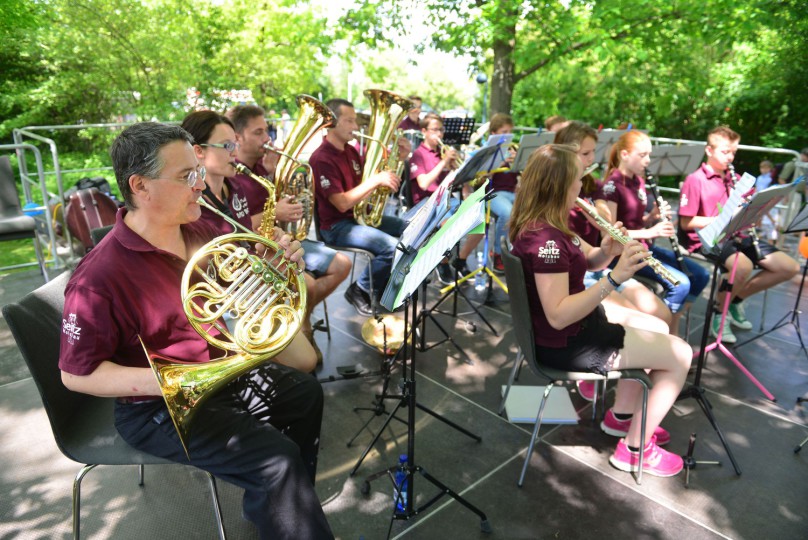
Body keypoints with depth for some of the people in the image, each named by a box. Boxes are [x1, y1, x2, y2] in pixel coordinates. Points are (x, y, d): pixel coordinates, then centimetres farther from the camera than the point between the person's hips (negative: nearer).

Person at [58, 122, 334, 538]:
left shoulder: (199, 230, -4)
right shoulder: (100, 276, -26)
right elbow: (76, 373, -19)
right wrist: (158, 380, -32)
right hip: (161, 409, -8)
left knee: (305, 394, 17)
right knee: (279, 459, -21)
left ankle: (267, 504, 33)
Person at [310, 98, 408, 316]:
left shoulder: (350, 151, 9)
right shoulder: (321, 159, -18)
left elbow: (366, 184, 15)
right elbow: (342, 203, -25)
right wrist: (376, 180, -25)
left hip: (361, 215, 9)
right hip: (337, 226, -9)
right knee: (393, 247, -25)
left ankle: (385, 288, 12)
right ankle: (360, 290, -2)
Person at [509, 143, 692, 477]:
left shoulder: (543, 224, 2)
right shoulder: (546, 239, -29)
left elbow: (589, 260, 10)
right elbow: (559, 316, -33)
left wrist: (608, 250, -12)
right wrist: (615, 277, -36)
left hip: (576, 323, 10)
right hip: (566, 343, -10)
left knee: (656, 330, 26)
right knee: (680, 355, -1)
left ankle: (622, 418, 34)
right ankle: (634, 450, 11)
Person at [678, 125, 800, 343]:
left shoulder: (735, 179, 14)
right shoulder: (695, 180, -7)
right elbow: (686, 222, -13)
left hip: (736, 235, 8)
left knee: (790, 267, -1)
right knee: (743, 266, -36)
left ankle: (736, 298, 15)